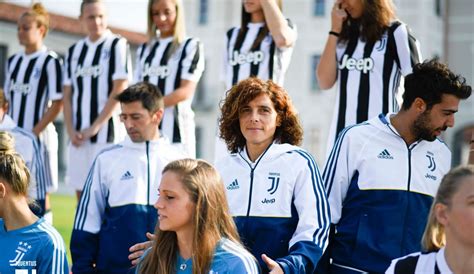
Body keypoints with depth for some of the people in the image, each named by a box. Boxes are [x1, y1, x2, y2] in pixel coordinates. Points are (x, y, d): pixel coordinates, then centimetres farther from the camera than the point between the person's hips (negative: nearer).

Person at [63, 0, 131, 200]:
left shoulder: (117, 45, -3)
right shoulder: (74, 51, 13)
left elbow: (119, 91, -8)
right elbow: (68, 95, 13)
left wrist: (94, 127, -10)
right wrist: (71, 130, 0)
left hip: (106, 133, -5)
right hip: (78, 137, 5)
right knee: (80, 191, 8)